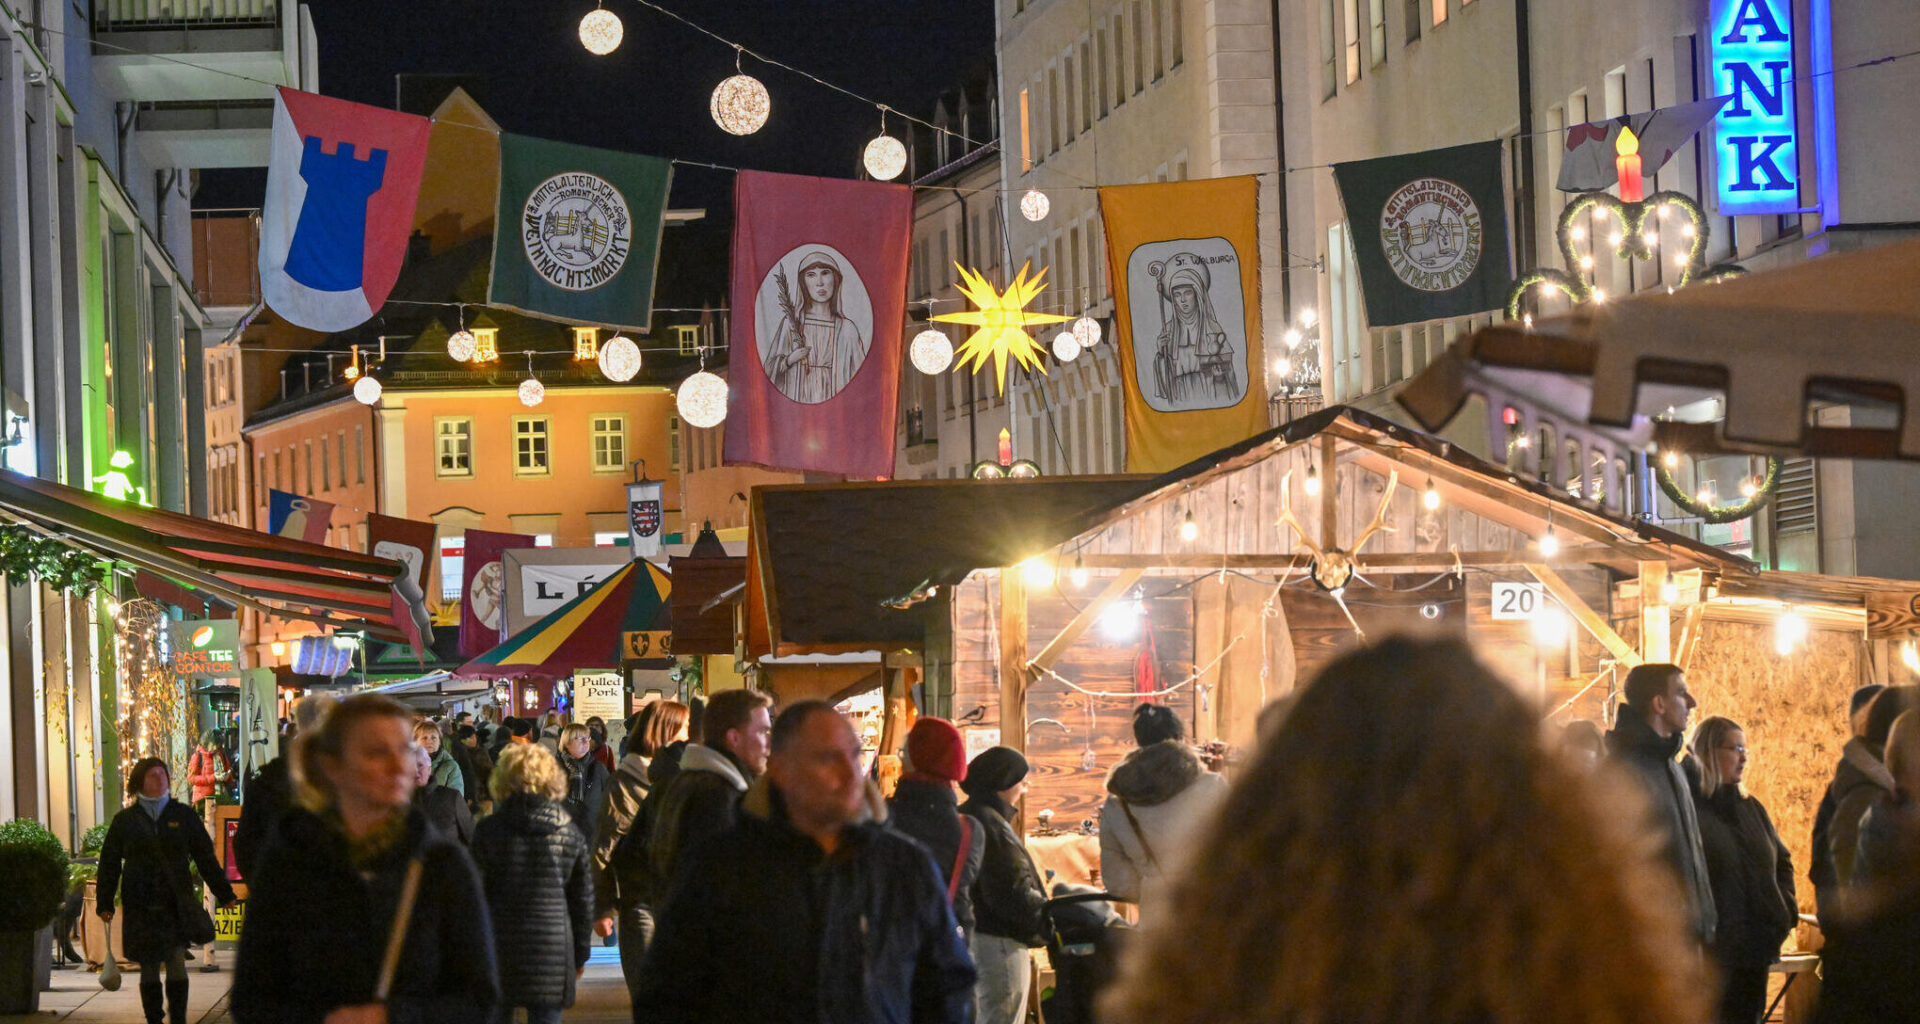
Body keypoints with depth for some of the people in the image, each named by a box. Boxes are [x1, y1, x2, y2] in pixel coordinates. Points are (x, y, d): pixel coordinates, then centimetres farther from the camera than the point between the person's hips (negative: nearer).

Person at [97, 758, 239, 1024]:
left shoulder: (183, 816, 7)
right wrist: (105, 903, 4)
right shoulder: (125, 820, 7)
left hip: (177, 904, 0)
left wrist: (224, 893, 10)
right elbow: (109, 863, 9)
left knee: (177, 962, -9)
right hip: (141, 907, 1)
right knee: (149, 967, 5)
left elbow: (205, 857, 11)